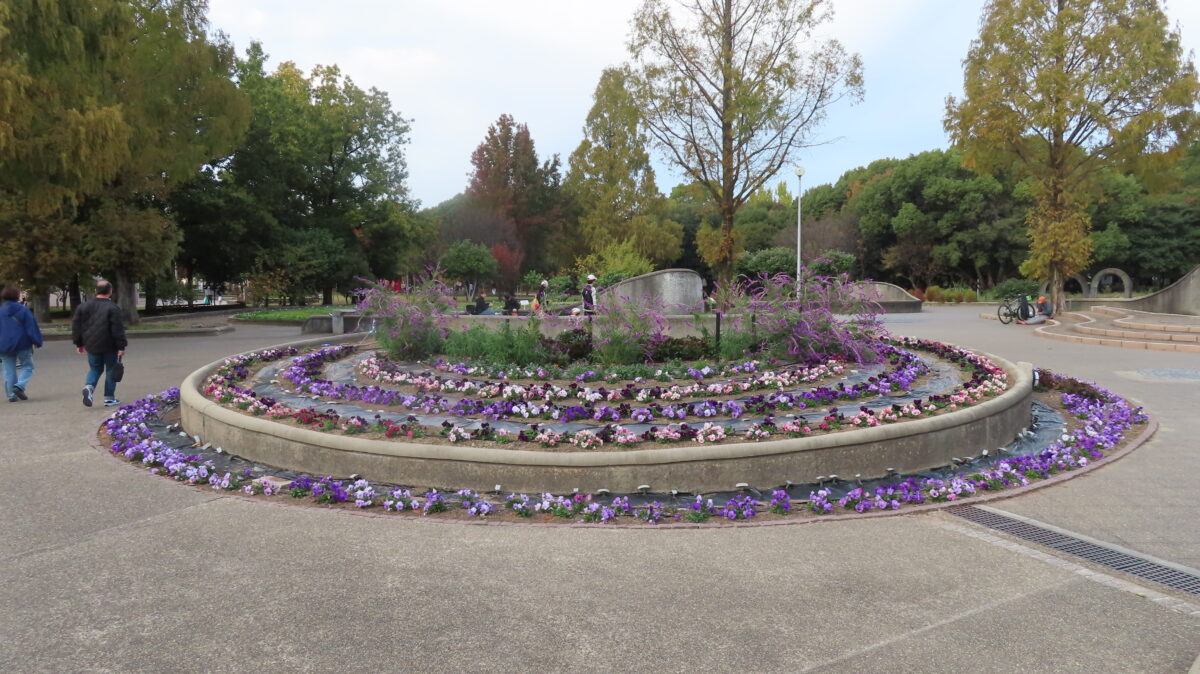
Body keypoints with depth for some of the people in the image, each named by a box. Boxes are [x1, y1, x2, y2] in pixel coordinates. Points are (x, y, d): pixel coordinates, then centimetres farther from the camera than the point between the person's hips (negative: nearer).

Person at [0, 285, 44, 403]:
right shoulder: (23, 310, -6)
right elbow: (31, 327, -8)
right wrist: (37, 341, -3)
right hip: (22, 344, -3)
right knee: (27, 366, 8)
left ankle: (11, 395, 7)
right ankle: (20, 386, -15)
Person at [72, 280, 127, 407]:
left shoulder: (84, 306, 5)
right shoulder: (112, 308, -12)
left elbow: (76, 326, 10)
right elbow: (118, 329, -15)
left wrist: (79, 343, 18)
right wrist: (121, 346, -11)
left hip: (91, 345, 4)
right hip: (109, 346, -4)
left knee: (95, 369, 18)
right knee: (111, 370, 7)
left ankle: (89, 386, -11)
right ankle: (109, 398, 9)